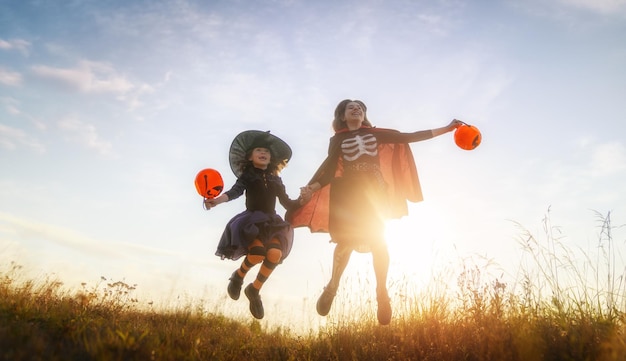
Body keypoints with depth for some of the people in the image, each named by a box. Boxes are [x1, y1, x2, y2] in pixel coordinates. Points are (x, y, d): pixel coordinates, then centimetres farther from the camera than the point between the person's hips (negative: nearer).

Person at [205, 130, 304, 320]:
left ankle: (254, 290, -1)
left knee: (275, 254, -25)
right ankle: (238, 276, 7)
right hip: (251, 221, -3)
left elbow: (288, 204, 14)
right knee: (258, 253, -29)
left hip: (271, 223, 3)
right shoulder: (247, 176, 4)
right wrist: (217, 200, -35)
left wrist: (302, 200, -5)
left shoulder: (275, 180, 15)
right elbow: (235, 191, -15)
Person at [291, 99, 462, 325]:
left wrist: (446, 129, 6)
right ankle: (332, 287, 5)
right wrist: (311, 187, -14)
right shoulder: (337, 140, 13)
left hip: (373, 189, 1)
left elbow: (409, 137, 11)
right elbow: (329, 170, 4)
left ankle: (382, 293, -5)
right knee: (345, 240, -9)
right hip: (348, 191, -1)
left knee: (377, 240, -9)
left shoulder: (375, 134, 15)